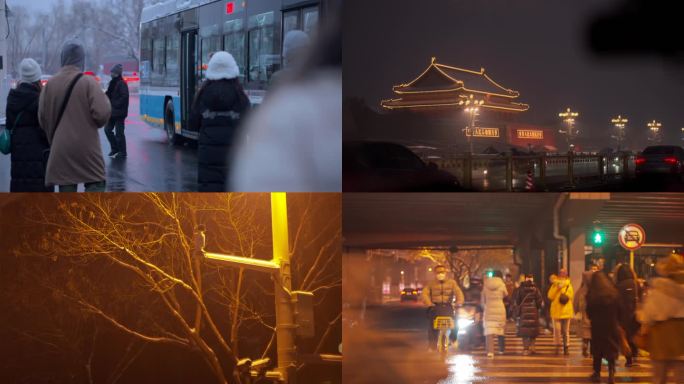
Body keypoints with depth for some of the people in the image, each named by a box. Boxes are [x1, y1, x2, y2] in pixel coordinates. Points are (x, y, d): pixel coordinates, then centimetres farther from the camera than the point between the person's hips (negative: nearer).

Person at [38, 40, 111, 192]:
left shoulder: (50, 84, 2)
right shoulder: (88, 82, -10)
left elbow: (42, 118, 5)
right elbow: (102, 112, -19)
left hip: (60, 148, 3)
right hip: (87, 147, -3)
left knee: (66, 187, 8)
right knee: (96, 184, 5)